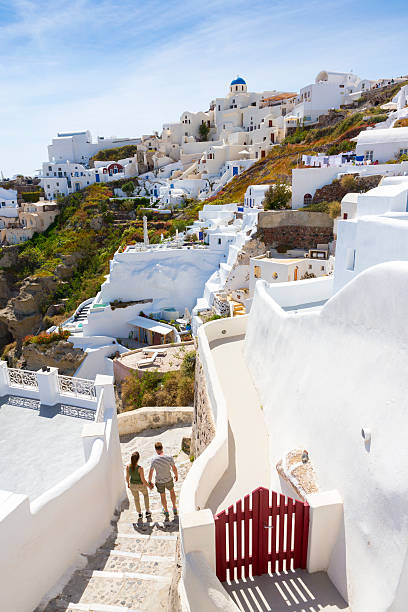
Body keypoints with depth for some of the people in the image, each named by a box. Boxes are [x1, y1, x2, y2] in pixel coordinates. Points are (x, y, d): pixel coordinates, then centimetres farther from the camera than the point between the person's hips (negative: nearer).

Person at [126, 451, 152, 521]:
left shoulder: (128, 466, -23)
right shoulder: (140, 468, -35)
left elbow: (127, 477, -8)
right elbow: (143, 480, -25)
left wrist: (128, 483, 13)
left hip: (132, 485, 3)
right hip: (141, 485, -3)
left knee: (136, 498, 30)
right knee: (146, 494, 31)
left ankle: (140, 514, 44)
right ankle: (147, 511, 34)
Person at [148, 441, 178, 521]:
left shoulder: (154, 460, -25)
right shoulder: (169, 457, -23)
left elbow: (151, 472, -16)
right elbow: (174, 468, -10)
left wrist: (150, 482, 1)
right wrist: (176, 475, 10)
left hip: (159, 481, -1)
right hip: (168, 480, 1)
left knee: (162, 496, 25)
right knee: (172, 491, 31)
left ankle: (166, 512, 44)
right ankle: (174, 508, 43)